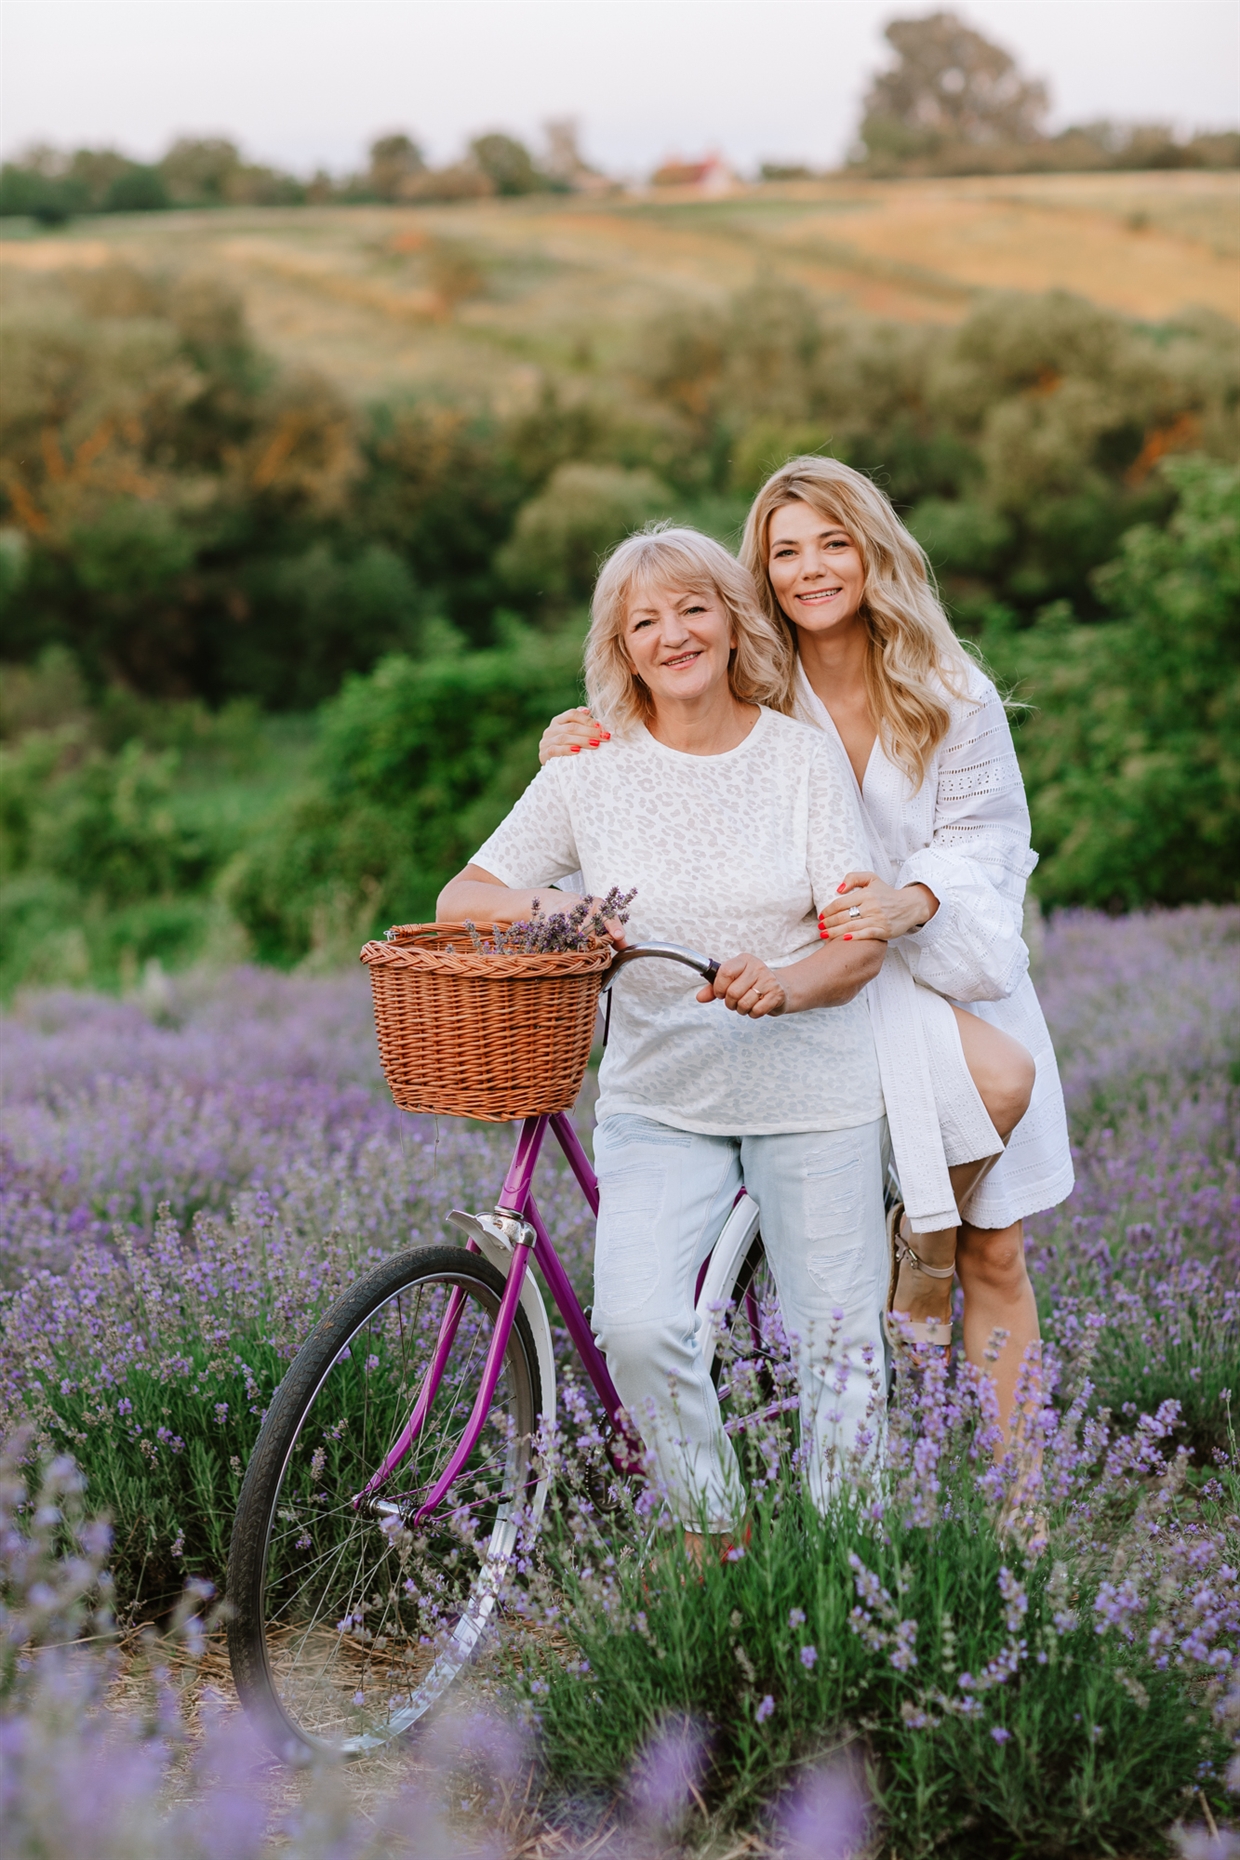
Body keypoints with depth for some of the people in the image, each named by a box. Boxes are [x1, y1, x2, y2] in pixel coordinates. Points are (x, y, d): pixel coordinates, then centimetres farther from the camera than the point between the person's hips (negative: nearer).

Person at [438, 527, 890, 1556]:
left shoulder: (804, 754, 0)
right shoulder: (590, 772, 1)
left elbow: (863, 938, -5)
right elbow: (460, 898, 3)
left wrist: (787, 984, -27)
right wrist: (545, 909, -19)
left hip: (812, 1091, 0)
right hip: (659, 1098, 0)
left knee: (839, 1338, 1)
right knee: (636, 1325, -18)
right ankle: (712, 1536, 5)